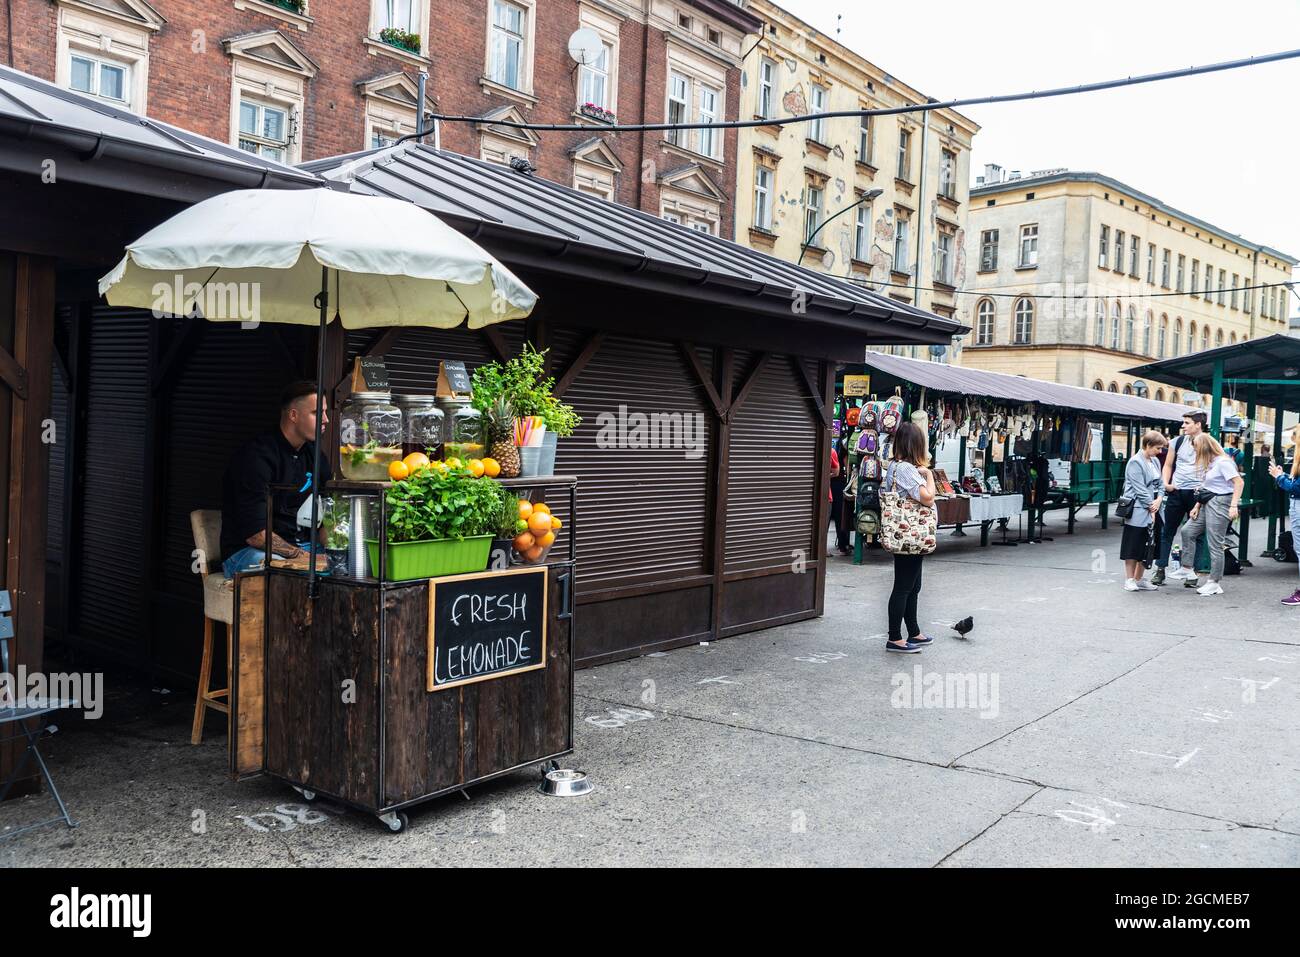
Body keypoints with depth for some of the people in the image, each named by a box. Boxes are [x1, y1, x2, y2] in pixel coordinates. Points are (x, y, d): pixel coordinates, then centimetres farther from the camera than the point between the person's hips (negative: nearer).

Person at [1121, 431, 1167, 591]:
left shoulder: (1155, 461, 12)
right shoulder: (1135, 462, -11)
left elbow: (1160, 483, 13)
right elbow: (1140, 489, -14)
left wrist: (1159, 500, -5)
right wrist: (1150, 508, -12)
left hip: (1153, 509, 8)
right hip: (1138, 511, -8)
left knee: (1147, 546, 10)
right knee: (1134, 545, -1)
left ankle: (1139, 579, 18)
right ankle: (1129, 579, 7)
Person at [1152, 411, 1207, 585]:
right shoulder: (1178, 441, 6)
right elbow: (1168, 465, 12)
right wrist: (1166, 483, -1)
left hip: (1196, 492, -3)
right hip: (1176, 492, 3)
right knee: (1167, 532, 4)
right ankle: (1160, 570, 7)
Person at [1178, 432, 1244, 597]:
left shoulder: (1222, 462, -14)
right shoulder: (1209, 463, 14)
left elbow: (1239, 483, -20)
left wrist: (1234, 506, -25)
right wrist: (1197, 505, 12)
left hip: (1220, 503, -10)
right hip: (1207, 503, 10)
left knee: (1215, 544, -4)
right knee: (1187, 531, 7)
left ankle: (1214, 583, 4)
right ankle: (1188, 569, 14)